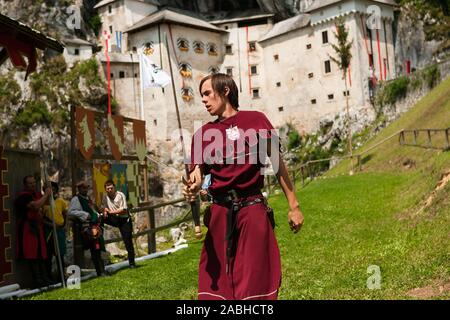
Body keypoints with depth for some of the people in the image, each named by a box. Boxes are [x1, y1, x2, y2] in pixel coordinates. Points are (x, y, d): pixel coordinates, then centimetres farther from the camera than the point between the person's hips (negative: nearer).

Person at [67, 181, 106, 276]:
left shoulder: (88, 199, 20)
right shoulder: (76, 199, -6)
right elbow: (70, 212, -19)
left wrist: (97, 215, 17)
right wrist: (85, 214, -20)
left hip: (95, 226, 9)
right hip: (87, 228, -9)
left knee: (98, 250, 14)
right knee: (95, 251, -7)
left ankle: (102, 271, 23)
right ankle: (100, 272, -2)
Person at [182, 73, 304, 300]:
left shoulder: (255, 120, 2)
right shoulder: (203, 133, 10)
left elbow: (277, 162, 3)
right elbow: (196, 175, 5)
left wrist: (293, 206, 2)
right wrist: (191, 190, -19)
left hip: (253, 210, -3)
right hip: (219, 214, 3)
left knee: (255, 281, 2)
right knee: (217, 283, 7)